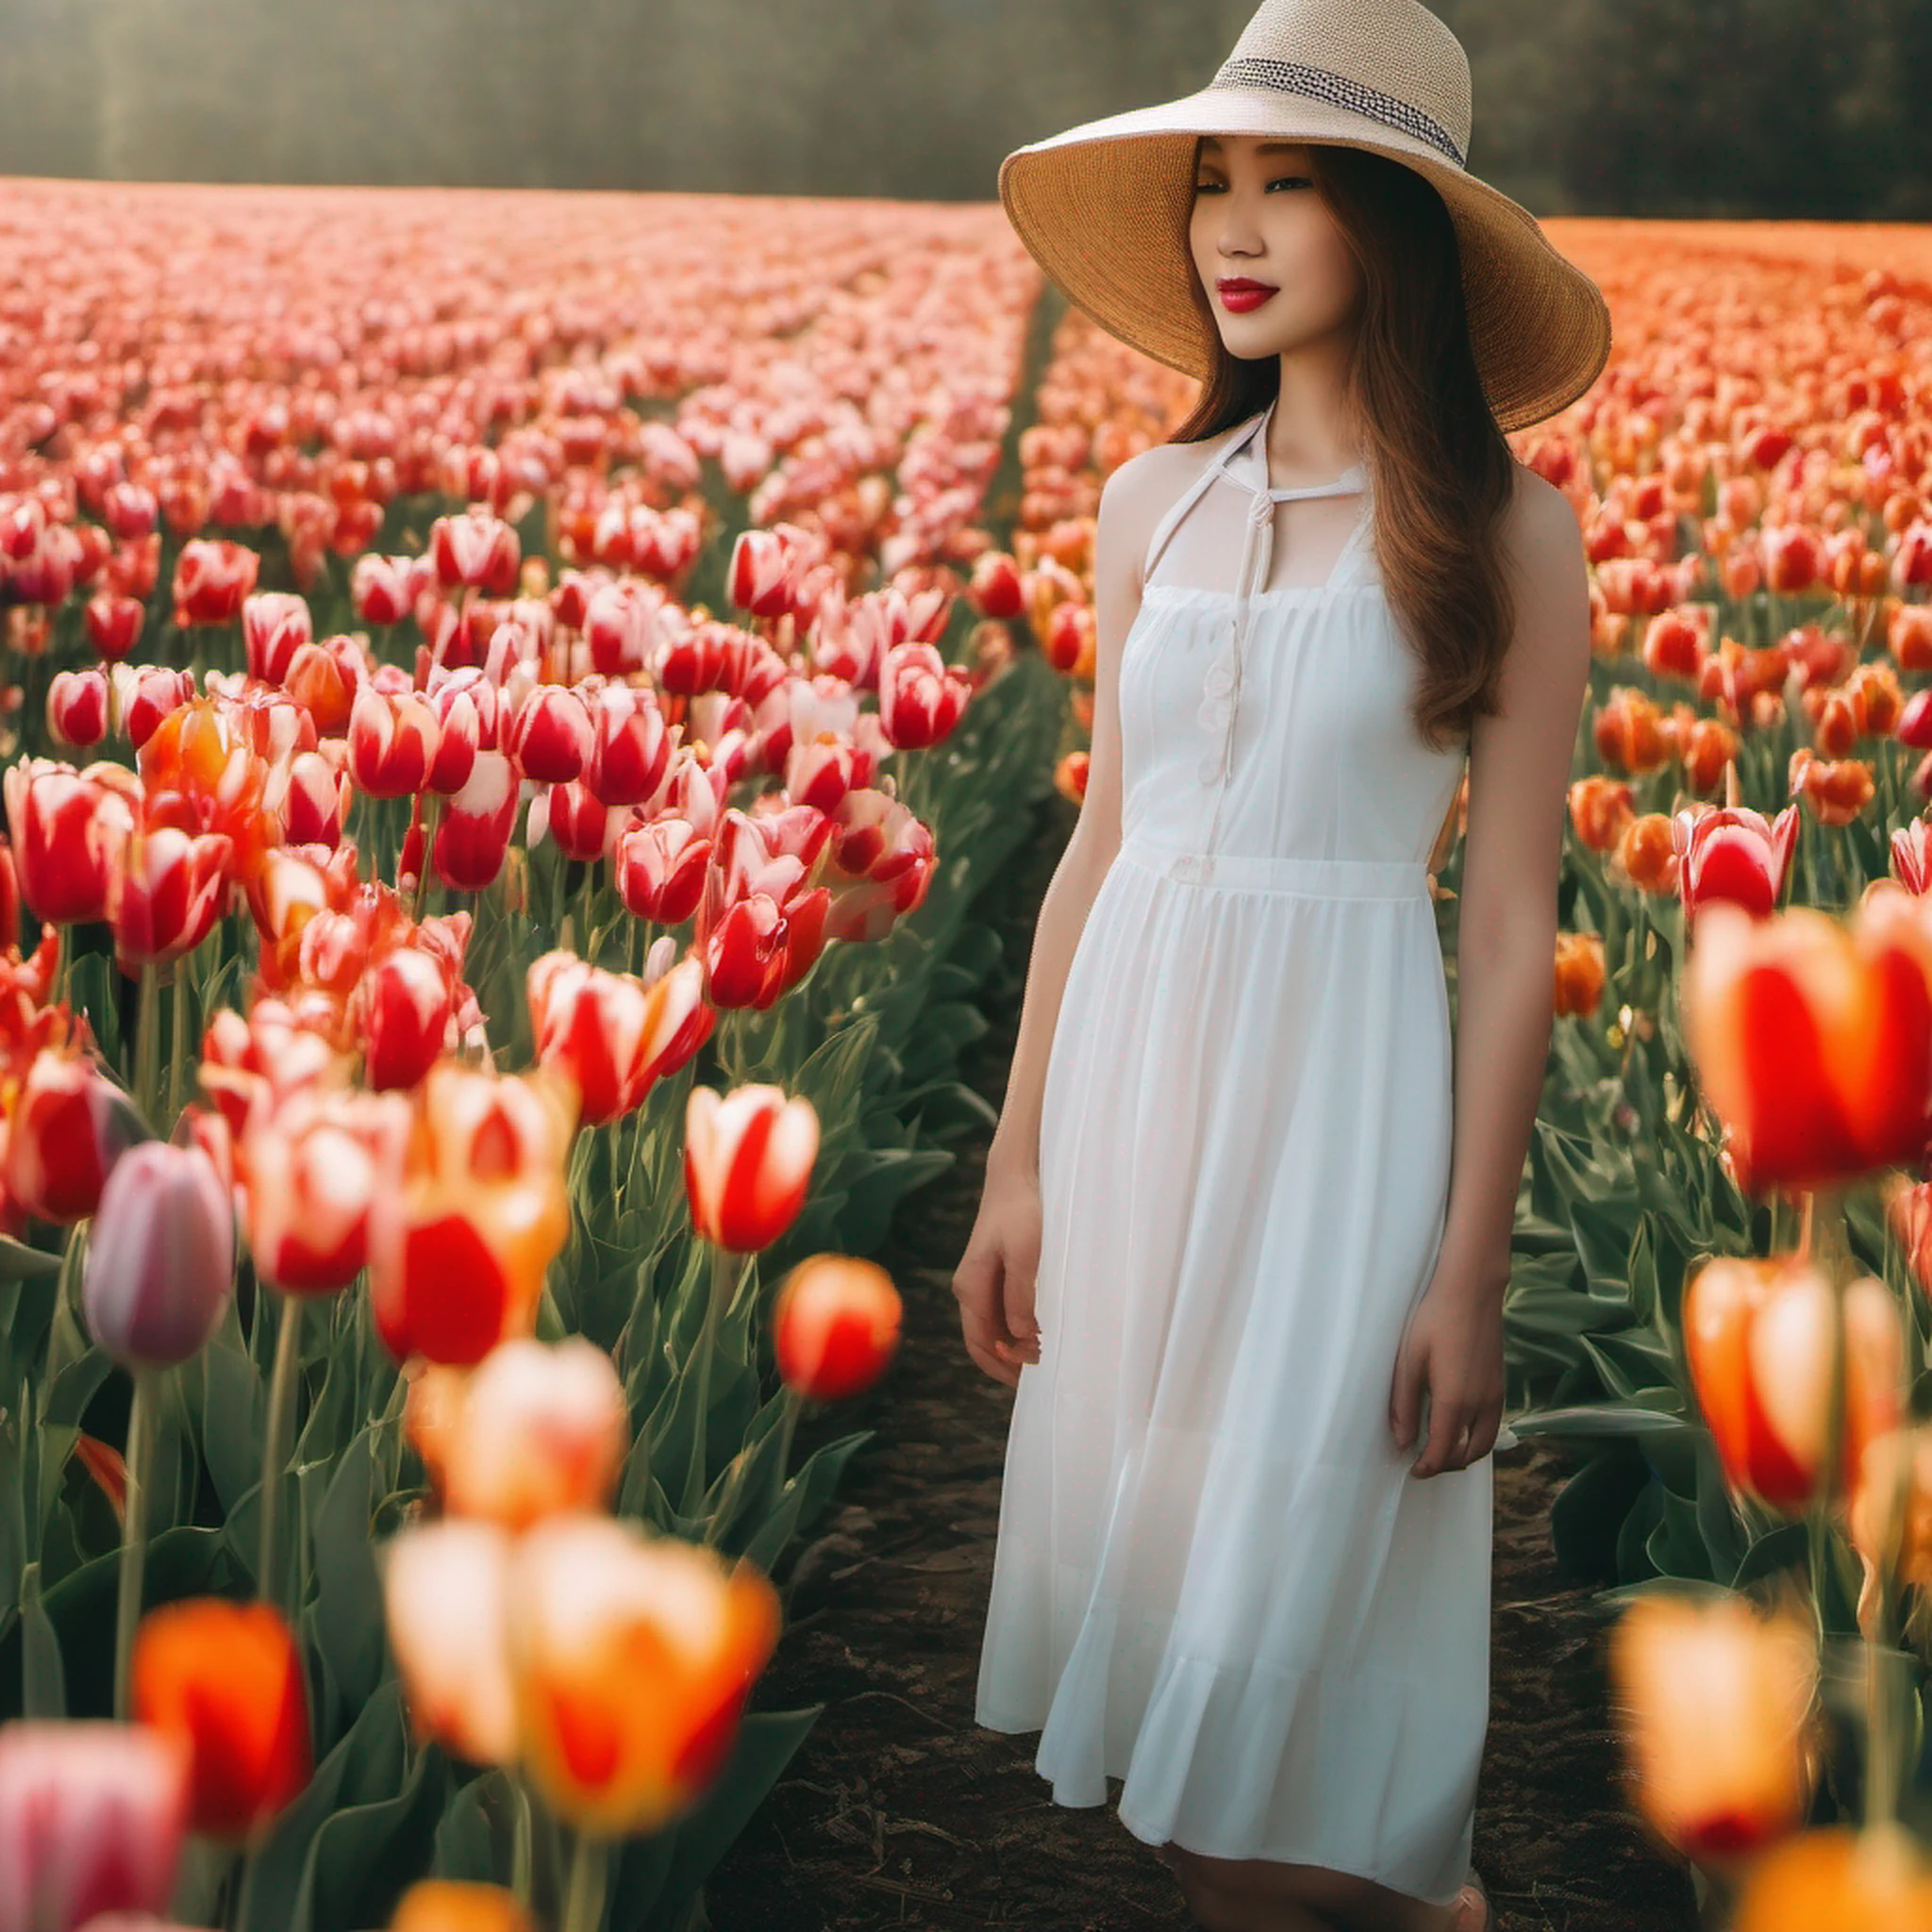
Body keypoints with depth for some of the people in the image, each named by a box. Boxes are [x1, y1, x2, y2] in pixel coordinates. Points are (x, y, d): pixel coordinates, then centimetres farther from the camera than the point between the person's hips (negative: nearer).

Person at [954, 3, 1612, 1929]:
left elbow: (1514, 922, -6)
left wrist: (1473, 1271, -9)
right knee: (1143, 1522, 12)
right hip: (1133, 1057, 5)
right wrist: (1017, 1164, 8)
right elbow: (1097, 843, 10)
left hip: (1347, 1075, -4)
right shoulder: (1155, 502, 6)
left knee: (1300, 1574, 0)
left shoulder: (1504, 531, -6)